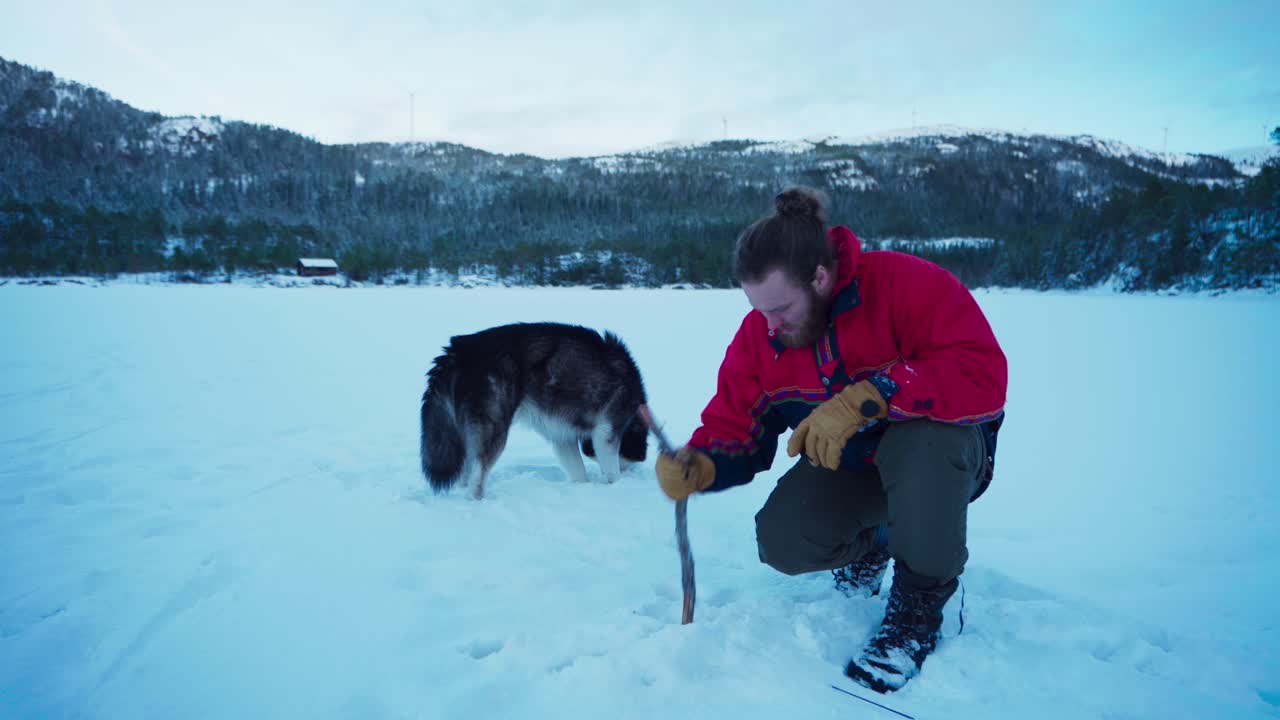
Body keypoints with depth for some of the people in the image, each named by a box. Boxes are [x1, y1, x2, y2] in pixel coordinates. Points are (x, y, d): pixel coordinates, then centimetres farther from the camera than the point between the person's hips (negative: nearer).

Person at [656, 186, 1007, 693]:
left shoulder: (905, 283, -28)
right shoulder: (757, 334, -11)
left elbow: (984, 376, -36)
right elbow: (733, 433, -8)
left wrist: (866, 397, -45)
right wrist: (697, 466, -32)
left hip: (940, 457, -4)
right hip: (845, 467, 4)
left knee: (923, 438, -39)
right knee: (781, 543, -22)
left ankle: (920, 607, -14)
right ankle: (871, 544, 16)